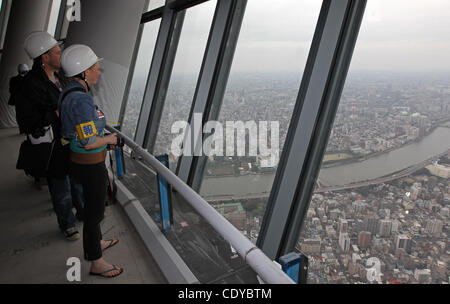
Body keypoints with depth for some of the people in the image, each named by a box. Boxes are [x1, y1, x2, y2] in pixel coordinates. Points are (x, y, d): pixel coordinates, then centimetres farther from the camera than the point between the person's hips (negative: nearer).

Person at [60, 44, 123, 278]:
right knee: (94, 211, 6)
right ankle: (96, 263, 24)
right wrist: (109, 139, -9)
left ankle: (97, 242, 48)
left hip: (79, 159, 10)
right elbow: (89, 142, -27)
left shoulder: (70, 93, 5)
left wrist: (103, 138, 14)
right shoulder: (81, 99, -26)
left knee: (93, 205, 26)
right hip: (90, 165, -10)